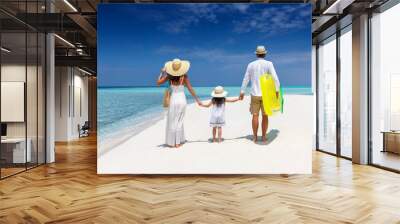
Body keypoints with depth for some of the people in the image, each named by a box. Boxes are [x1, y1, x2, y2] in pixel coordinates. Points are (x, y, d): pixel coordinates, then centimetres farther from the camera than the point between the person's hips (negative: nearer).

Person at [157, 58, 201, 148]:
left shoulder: (169, 75, -6)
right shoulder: (184, 76, -5)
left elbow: (158, 82, 0)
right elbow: (190, 89, -5)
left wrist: (162, 72, 12)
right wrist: (197, 100, 1)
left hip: (173, 100, -1)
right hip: (182, 100, 2)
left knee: (172, 122, 9)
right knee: (179, 121, 13)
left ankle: (172, 142, 12)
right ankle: (178, 142, 14)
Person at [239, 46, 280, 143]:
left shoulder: (251, 65, 2)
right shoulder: (269, 64, -4)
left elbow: (246, 79, 5)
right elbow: (275, 78, -14)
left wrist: (242, 92, 12)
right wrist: (277, 90, -8)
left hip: (255, 94, 1)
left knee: (255, 115, 5)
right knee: (265, 116, 7)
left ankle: (255, 137, 9)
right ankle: (264, 137, 10)